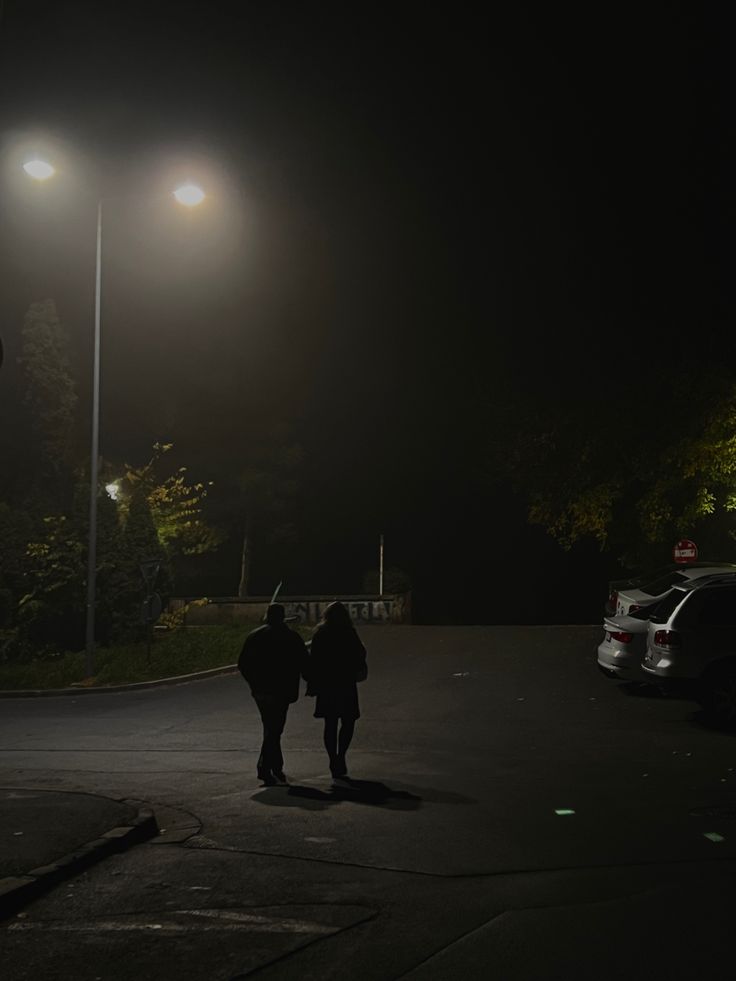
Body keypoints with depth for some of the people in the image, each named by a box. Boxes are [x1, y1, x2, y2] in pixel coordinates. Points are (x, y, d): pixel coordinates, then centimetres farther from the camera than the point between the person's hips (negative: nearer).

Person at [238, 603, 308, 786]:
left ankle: (277, 768, 21)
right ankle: (264, 768, -11)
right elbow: (303, 665, -3)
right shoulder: (292, 638, -5)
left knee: (271, 729, 17)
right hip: (281, 692, -4)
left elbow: (242, 665, 9)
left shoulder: (254, 636, 7)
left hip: (260, 691, 5)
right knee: (274, 730, -2)